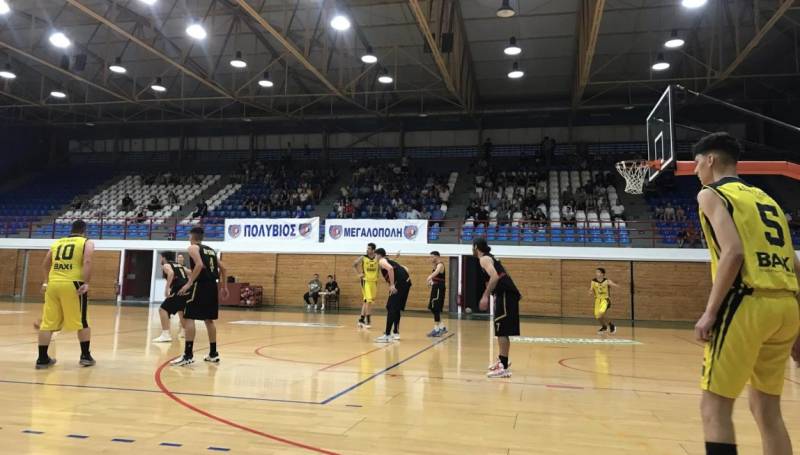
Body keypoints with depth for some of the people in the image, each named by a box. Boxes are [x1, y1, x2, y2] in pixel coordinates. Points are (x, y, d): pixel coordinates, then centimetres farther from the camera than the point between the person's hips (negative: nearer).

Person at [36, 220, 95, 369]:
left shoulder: (57, 242, 21)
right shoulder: (87, 243, 6)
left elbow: (45, 265, 26)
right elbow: (87, 262, -12)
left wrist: (46, 281, 38)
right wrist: (86, 283, -14)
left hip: (53, 284, 4)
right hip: (73, 284, -4)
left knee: (48, 323, 9)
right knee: (82, 322, 8)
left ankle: (42, 358, 12)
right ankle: (85, 356, 13)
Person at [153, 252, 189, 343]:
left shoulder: (166, 265, 5)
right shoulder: (179, 265, 26)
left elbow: (171, 273, -17)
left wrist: (167, 288, -21)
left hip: (179, 290, -8)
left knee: (163, 309, -5)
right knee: (180, 309, 31)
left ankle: (166, 335, -17)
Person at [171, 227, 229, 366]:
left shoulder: (193, 247, 0)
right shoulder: (211, 250, 22)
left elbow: (199, 265, -18)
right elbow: (222, 268, 18)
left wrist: (189, 283, -17)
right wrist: (224, 287, 22)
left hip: (200, 285, -7)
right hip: (212, 286, 8)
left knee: (188, 318, -4)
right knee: (209, 320, 15)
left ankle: (188, 355, -10)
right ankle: (213, 354, 19)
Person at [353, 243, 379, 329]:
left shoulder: (377, 258, -3)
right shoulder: (363, 258, -8)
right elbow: (354, 265, 2)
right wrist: (359, 274, -5)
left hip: (374, 281, 4)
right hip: (366, 281, -4)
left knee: (366, 301, 11)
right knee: (368, 300, -12)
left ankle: (362, 319, 21)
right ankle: (368, 321, -4)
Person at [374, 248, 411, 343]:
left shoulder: (382, 261, 4)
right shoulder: (390, 261, 30)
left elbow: (390, 269, -18)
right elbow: (405, 269, 28)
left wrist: (392, 285, -18)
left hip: (399, 283, -9)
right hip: (406, 282, 9)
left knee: (391, 308, -6)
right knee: (397, 308, 19)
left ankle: (387, 335, -8)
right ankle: (396, 333, 25)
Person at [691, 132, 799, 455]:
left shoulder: (711, 194, 2)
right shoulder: (765, 198, 24)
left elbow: (734, 252, -14)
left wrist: (710, 313, -13)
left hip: (749, 303, -8)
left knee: (715, 406, -1)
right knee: (767, 409, 18)